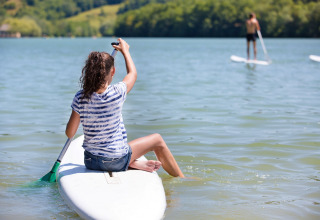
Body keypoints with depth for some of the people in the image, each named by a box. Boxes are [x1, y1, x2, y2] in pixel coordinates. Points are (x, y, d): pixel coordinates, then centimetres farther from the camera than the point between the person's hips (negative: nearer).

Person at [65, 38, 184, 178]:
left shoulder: (80, 98, -12)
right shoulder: (117, 93, -18)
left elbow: (69, 133, -5)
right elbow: (132, 74, 5)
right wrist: (125, 50, 21)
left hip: (90, 162, 3)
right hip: (116, 161, -3)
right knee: (157, 140, 19)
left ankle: (134, 164, 19)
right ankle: (181, 179, 33)